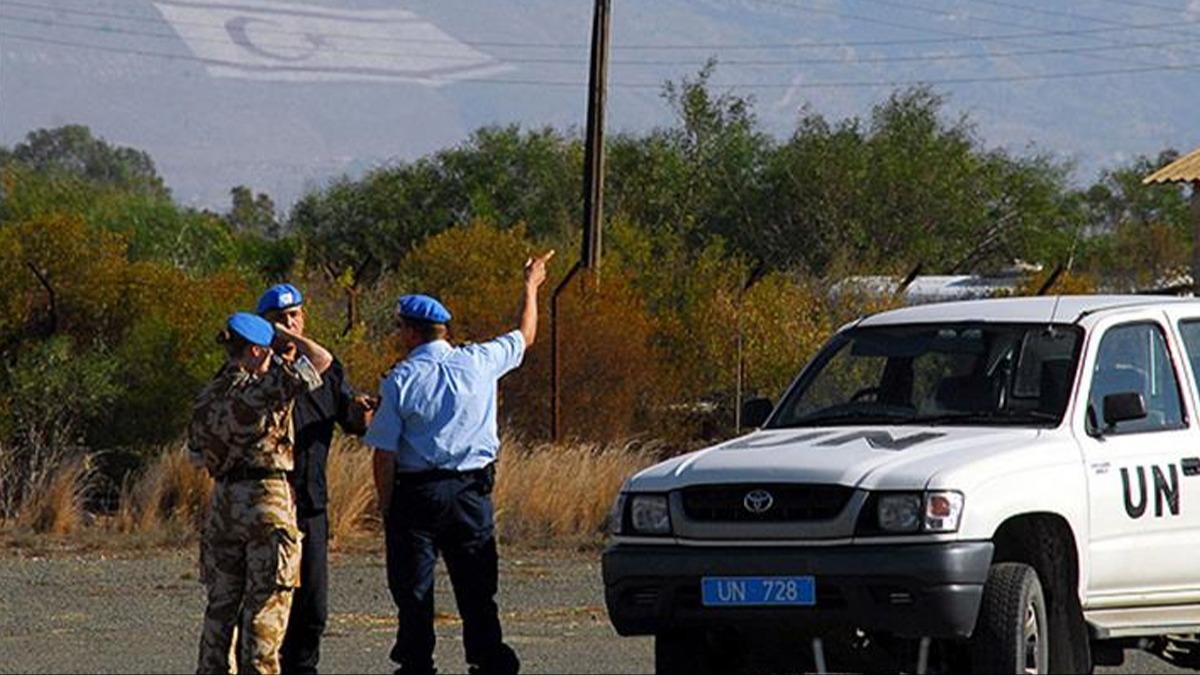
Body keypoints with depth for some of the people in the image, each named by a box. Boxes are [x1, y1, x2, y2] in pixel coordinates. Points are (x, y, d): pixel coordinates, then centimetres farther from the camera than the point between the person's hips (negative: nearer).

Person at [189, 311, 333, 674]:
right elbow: (322, 359, -6)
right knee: (266, 602, -3)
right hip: (268, 496, -6)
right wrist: (286, 335, 7)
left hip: (223, 498, 6)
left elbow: (196, 453, 17)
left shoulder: (208, 397, 9)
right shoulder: (264, 388, -12)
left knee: (221, 602, 12)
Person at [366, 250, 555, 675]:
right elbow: (525, 336, 19)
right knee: (477, 589, 9)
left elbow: (385, 454, -9)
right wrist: (531, 287, 34)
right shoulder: (479, 363, -1)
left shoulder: (400, 381, -8)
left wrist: (386, 507, 0)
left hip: (416, 494, -3)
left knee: (413, 591, 3)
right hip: (473, 492, 3)